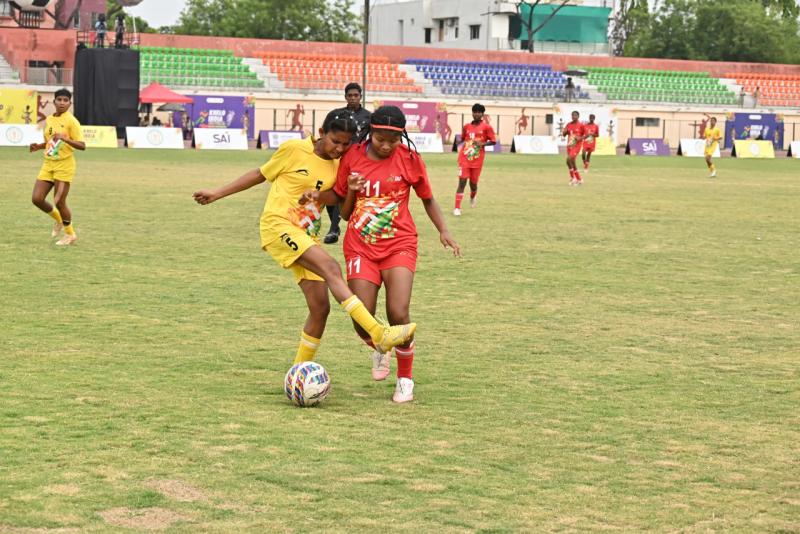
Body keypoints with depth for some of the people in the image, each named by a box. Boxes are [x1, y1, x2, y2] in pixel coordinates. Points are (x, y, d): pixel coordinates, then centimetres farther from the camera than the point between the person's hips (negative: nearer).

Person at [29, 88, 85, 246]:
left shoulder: (71, 121, -11)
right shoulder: (49, 120, 9)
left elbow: (82, 145, -15)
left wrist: (64, 138, -29)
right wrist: (39, 146, 4)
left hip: (64, 165, -6)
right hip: (48, 164, 6)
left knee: (59, 202, -6)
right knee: (37, 198, -2)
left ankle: (70, 234, 16)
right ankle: (58, 219, 26)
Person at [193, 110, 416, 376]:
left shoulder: (340, 166, 8)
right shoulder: (294, 150, -5)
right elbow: (261, 174, 7)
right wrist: (217, 194, 11)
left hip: (306, 235, 7)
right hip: (278, 225, -7)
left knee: (320, 307, -2)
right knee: (330, 268, -27)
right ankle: (379, 334, -36)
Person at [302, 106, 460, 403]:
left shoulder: (409, 159, -3)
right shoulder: (352, 157, 0)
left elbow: (428, 199, 10)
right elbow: (344, 210, 9)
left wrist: (443, 231, -4)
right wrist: (350, 191, -12)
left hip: (399, 245, -1)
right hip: (360, 247, 1)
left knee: (398, 314, -18)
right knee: (363, 322, -8)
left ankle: (405, 379, 6)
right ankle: (380, 350, 30)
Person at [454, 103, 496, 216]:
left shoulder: (486, 127, -3)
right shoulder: (466, 126, 6)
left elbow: (493, 141, -3)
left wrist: (482, 144, -17)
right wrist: (462, 148, 8)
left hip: (477, 160, -1)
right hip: (464, 159, 1)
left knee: (473, 183, 9)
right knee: (462, 182, -9)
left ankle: (473, 196, 46)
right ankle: (457, 208, -7)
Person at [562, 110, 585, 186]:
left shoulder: (581, 125, -6)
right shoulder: (569, 125, 8)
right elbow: (564, 135, 13)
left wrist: (580, 138, -18)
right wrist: (564, 132, -10)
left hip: (576, 145, -6)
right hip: (569, 145, 6)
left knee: (569, 160, -21)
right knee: (572, 162, 8)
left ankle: (572, 178, -8)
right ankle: (579, 180, 21)